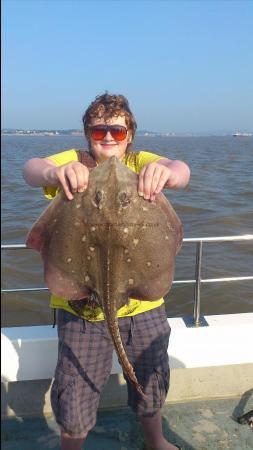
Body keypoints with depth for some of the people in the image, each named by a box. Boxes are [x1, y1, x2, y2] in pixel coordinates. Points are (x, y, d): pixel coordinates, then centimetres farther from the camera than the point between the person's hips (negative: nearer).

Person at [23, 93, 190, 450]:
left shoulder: (141, 163, -2)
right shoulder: (74, 162, -4)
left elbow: (181, 169, -21)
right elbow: (31, 168, -22)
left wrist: (166, 171, -46)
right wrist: (54, 172, -47)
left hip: (143, 300, 2)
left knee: (152, 380, 21)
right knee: (75, 395, 6)